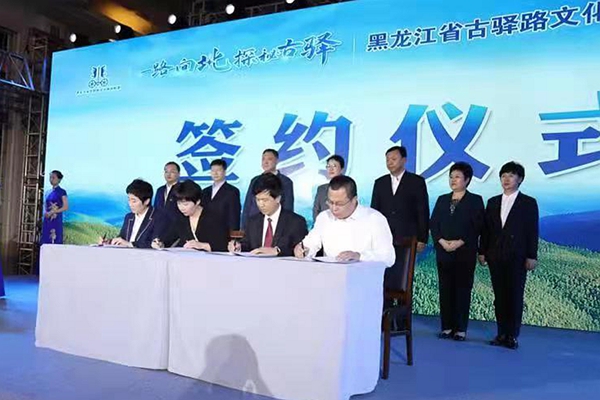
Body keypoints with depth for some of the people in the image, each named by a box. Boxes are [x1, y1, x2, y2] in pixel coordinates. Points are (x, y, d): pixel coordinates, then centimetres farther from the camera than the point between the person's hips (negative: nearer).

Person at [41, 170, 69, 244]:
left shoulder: (62, 192, -4)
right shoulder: (49, 192, 15)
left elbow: (66, 207, -11)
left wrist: (52, 212, -15)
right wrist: (45, 213, 1)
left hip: (56, 220, -6)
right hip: (47, 221, 6)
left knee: (55, 241, -7)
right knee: (45, 241, 4)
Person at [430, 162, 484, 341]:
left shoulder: (475, 200, 2)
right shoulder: (442, 199, 15)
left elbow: (477, 226, -6)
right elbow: (433, 223, 8)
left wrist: (460, 242, -15)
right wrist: (442, 241, -8)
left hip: (465, 252, -4)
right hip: (443, 251, 4)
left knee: (463, 289, -1)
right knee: (445, 288, 4)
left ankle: (461, 328, 5)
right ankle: (447, 326, 12)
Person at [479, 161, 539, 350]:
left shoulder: (529, 203, 3)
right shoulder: (493, 202, 13)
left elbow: (533, 231, -2)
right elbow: (486, 229, 11)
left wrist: (531, 256, -8)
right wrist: (482, 251, 5)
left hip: (517, 257, -3)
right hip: (496, 257, 4)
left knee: (515, 296, -1)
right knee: (499, 296, 6)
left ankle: (513, 336, 6)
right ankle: (502, 334, 12)